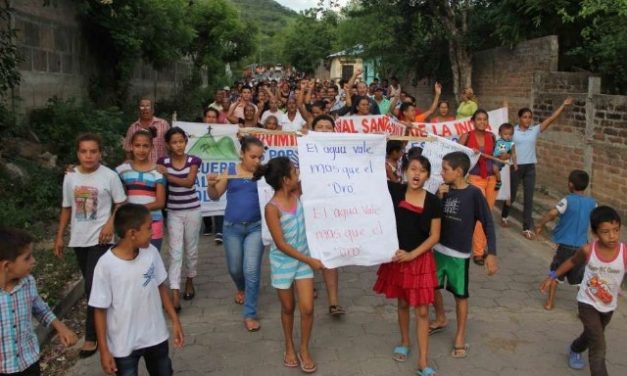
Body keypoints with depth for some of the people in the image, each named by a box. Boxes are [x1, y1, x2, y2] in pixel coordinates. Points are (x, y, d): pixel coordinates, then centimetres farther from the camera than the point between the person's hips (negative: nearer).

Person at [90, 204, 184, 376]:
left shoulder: (151, 252, -9)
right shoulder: (106, 265, -21)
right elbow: (100, 310, -13)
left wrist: (175, 320, 6)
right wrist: (104, 350, -10)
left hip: (156, 336, 4)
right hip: (123, 345, -4)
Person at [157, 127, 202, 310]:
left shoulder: (193, 161, -4)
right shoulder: (163, 162, -1)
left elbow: (189, 182, -19)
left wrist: (167, 176, -27)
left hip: (192, 210, 0)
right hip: (173, 212, 0)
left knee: (191, 249, 13)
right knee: (175, 252, -5)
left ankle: (189, 281, 36)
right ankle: (175, 294, -7)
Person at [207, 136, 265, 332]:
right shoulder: (230, 171, -1)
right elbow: (215, 196, 1)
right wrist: (211, 184, -20)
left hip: (255, 227, -2)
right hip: (232, 227, 2)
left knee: (252, 270, -6)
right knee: (234, 268, 18)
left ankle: (250, 314, 7)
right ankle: (241, 288, 52)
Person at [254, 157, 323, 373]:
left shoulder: (296, 193, -7)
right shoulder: (272, 208, -23)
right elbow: (281, 245, -21)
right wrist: (310, 261, -17)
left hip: (303, 259, 4)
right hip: (283, 263, -4)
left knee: (307, 308, 2)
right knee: (288, 308, 14)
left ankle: (304, 349, 23)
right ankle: (289, 347, 37)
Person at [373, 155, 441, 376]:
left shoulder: (432, 202, -9)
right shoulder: (395, 191, -7)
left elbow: (434, 236, -7)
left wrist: (412, 254, -16)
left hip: (421, 259, -1)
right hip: (397, 257, 1)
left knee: (422, 310, 2)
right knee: (403, 303, 18)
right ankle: (404, 343, 42)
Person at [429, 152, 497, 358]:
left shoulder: (473, 193, -14)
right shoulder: (444, 189, -1)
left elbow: (487, 224, -11)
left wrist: (491, 253, -17)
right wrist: (438, 198, -15)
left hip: (459, 254, -5)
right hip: (438, 249, 5)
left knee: (460, 295, 7)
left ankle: (460, 336, 24)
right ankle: (441, 319, 43)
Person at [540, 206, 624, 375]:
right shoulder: (587, 250, -22)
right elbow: (572, 262, -1)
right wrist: (553, 276, 4)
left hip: (609, 306, 3)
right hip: (587, 303, -3)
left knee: (591, 335, 28)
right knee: (598, 346, -11)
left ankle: (574, 350, 59)